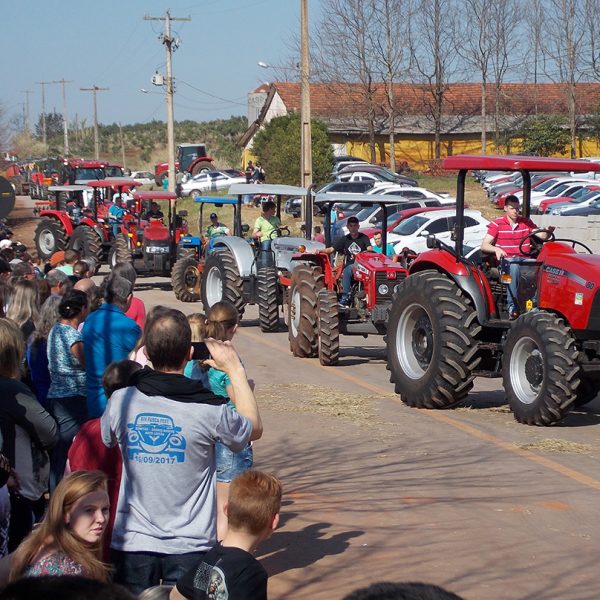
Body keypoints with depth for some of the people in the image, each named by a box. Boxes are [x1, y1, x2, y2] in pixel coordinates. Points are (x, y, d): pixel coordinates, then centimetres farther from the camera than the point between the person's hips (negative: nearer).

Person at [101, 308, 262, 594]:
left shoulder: (120, 401, -10)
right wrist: (235, 368, 13)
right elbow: (255, 428, 6)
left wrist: (134, 366, 17)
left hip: (132, 542, 2)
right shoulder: (209, 410, -17)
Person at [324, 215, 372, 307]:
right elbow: (331, 249, 10)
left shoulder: (364, 238, 9)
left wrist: (360, 254, -29)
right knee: (348, 270, -36)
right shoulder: (345, 239, 15)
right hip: (349, 265, 1)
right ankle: (344, 298, -38)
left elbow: (370, 249, -8)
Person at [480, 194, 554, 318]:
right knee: (514, 267, -40)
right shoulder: (497, 224, 5)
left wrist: (548, 232, -18)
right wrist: (496, 249, -23)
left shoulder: (526, 223, 16)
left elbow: (542, 236, 7)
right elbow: (484, 246, -1)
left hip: (524, 259, 3)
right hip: (506, 260, -3)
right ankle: (511, 306, -40)